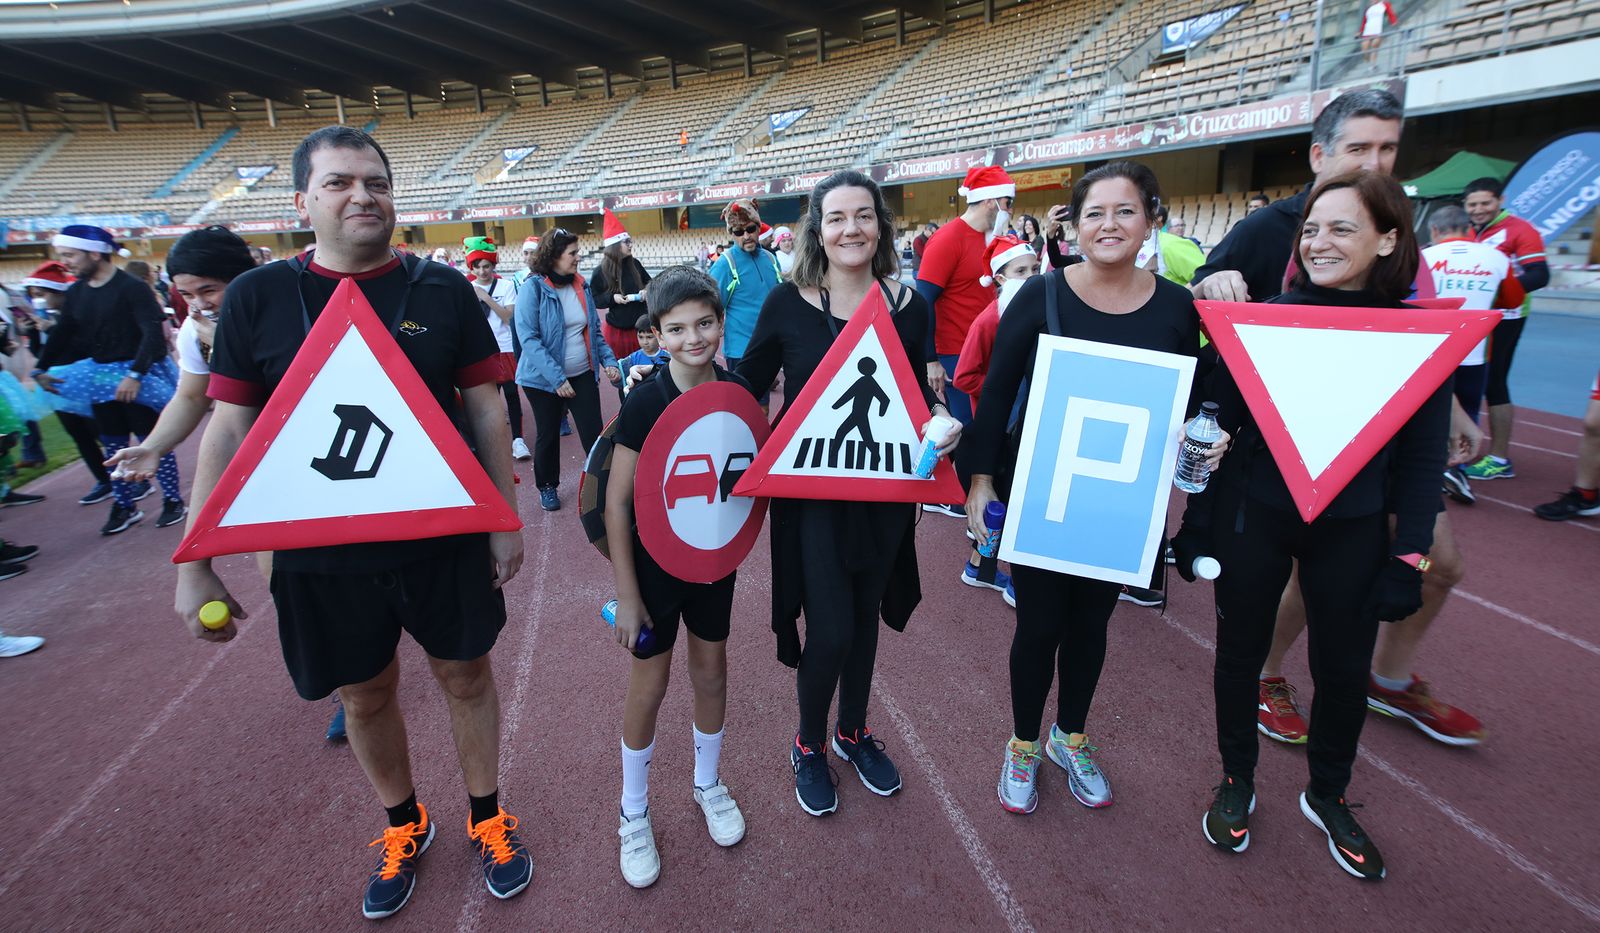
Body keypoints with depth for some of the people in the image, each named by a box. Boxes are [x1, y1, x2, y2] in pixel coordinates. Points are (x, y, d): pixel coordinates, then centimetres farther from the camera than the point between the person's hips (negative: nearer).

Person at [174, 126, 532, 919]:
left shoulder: (444, 290, -4)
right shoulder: (256, 297, -3)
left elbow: (485, 409, -1)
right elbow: (229, 429, 0)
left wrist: (506, 521, -1)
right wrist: (194, 563, 0)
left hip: (445, 535, 0)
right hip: (320, 550, 1)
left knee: (466, 675, 14)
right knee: (365, 695, 17)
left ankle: (486, 817, 38)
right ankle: (404, 825, 44)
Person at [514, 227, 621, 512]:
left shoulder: (581, 286, 3)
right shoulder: (533, 288, -14)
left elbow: (594, 330, 12)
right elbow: (528, 338, -20)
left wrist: (608, 360, -3)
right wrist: (556, 378, -26)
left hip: (583, 374, 4)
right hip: (544, 379, -3)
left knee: (594, 433, -1)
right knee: (548, 435, 13)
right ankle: (547, 487, 33)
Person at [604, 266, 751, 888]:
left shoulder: (739, 393, -7)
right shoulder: (645, 402, -18)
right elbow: (617, 502, -16)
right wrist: (627, 595, -15)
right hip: (654, 560, -3)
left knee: (711, 672, 18)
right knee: (649, 686, 9)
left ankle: (708, 784, 43)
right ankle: (634, 814, 33)